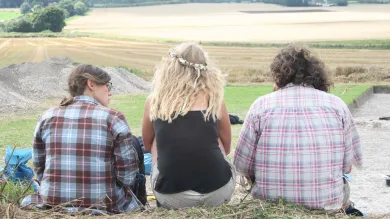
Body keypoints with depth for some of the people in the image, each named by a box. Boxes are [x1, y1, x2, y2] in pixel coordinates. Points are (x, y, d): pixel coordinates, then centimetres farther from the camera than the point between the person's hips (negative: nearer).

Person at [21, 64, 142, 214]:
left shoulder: (48, 117, 4)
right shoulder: (113, 118, -7)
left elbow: (39, 167, 10)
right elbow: (127, 174, -8)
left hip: (53, 206, 3)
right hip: (103, 207, -3)